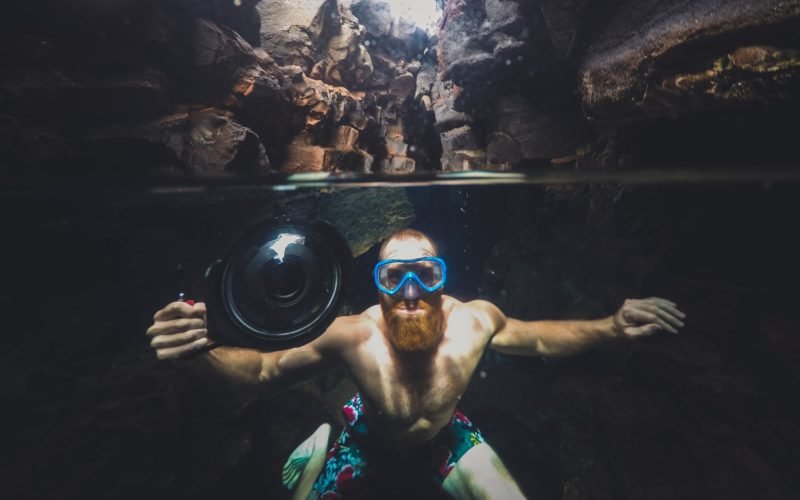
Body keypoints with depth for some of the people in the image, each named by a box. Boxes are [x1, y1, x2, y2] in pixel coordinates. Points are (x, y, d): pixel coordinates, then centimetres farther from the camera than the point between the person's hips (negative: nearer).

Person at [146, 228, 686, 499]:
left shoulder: (476, 319, -30)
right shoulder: (351, 335, -37)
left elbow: (535, 337, -8)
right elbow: (262, 373, -24)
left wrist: (611, 327, -22)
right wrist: (204, 349, -45)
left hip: (446, 438, 2)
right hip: (368, 442, -1)